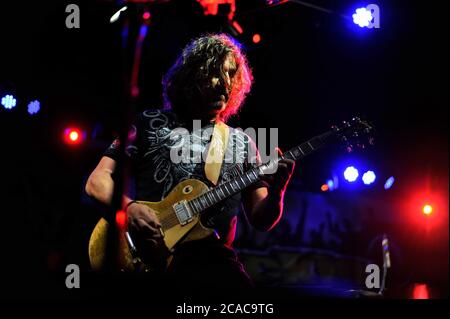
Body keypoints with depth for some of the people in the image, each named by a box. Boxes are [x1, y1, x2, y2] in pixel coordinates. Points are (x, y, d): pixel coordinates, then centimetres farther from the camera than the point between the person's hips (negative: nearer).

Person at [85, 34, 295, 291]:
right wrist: (129, 207, -12)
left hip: (211, 258, 3)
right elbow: (98, 181, 9)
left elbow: (261, 220, 15)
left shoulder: (242, 143, 19)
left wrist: (276, 191, -7)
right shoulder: (150, 123, 13)